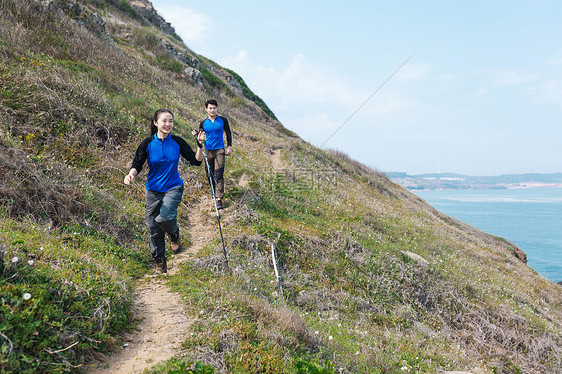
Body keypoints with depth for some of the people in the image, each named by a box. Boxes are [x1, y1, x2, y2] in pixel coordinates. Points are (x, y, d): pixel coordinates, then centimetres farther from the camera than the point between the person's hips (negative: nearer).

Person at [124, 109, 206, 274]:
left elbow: (196, 161, -1)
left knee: (165, 217, -27)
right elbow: (137, 165, -3)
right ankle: (160, 264, 24)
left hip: (173, 187, -1)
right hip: (153, 190, 1)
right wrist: (131, 174, -24)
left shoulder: (177, 142, -4)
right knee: (153, 227, 4)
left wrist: (200, 145, -15)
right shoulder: (148, 143, -6)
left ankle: (174, 235, 10)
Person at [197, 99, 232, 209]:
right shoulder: (203, 123, 3)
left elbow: (228, 133, 12)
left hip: (220, 150, -2)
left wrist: (229, 146, 4)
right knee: (210, 174, 10)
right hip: (208, 151, 2)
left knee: (219, 175, -11)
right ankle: (214, 192, 33)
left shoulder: (223, 120, 1)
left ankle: (219, 199, -13)